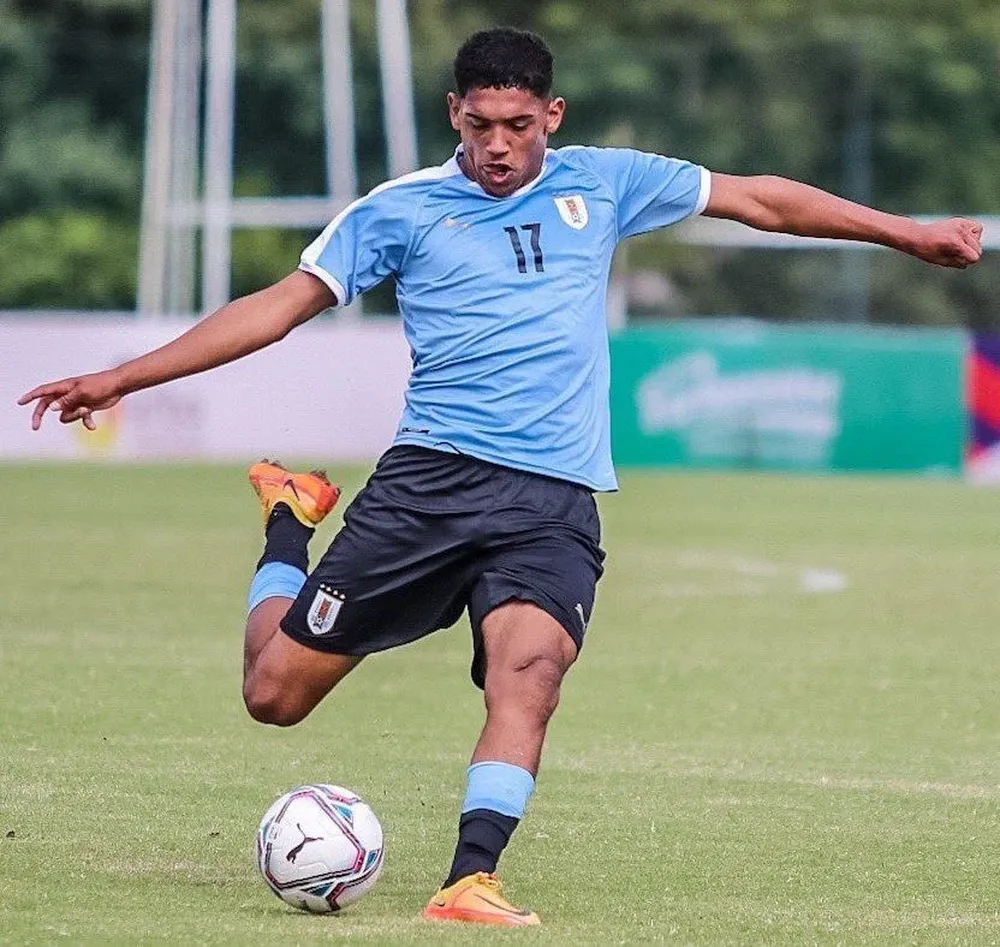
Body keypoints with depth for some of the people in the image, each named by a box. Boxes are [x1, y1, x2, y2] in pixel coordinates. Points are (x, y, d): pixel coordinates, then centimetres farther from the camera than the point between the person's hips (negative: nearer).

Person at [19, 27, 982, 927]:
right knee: (275, 691, -1)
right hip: (429, 479, 0)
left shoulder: (601, 184, 11)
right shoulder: (401, 210, 5)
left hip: (554, 502, 0)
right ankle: (288, 524, 30)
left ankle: (470, 882, -34)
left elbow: (758, 198, 19)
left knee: (530, 666, -30)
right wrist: (120, 378, 0)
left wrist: (907, 232, 20)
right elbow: (285, 302, 5)